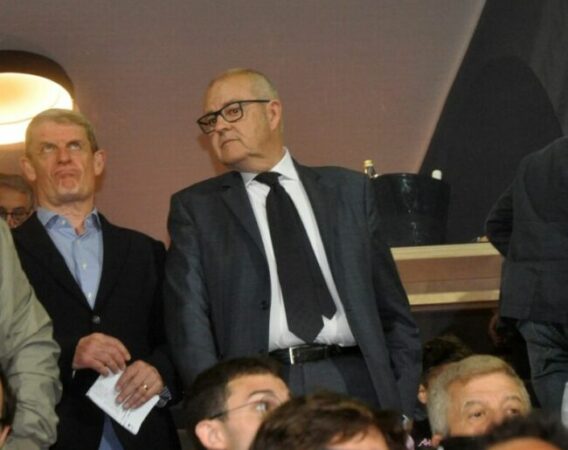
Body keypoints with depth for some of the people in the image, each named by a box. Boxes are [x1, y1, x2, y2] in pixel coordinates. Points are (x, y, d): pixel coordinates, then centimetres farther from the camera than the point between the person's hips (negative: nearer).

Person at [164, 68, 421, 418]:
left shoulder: (349, 190, 15)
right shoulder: (195, 208, 11)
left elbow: (393, 311, 15)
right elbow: (189, 324, 2)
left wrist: (402, 407, 5)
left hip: (358, 387, 1)